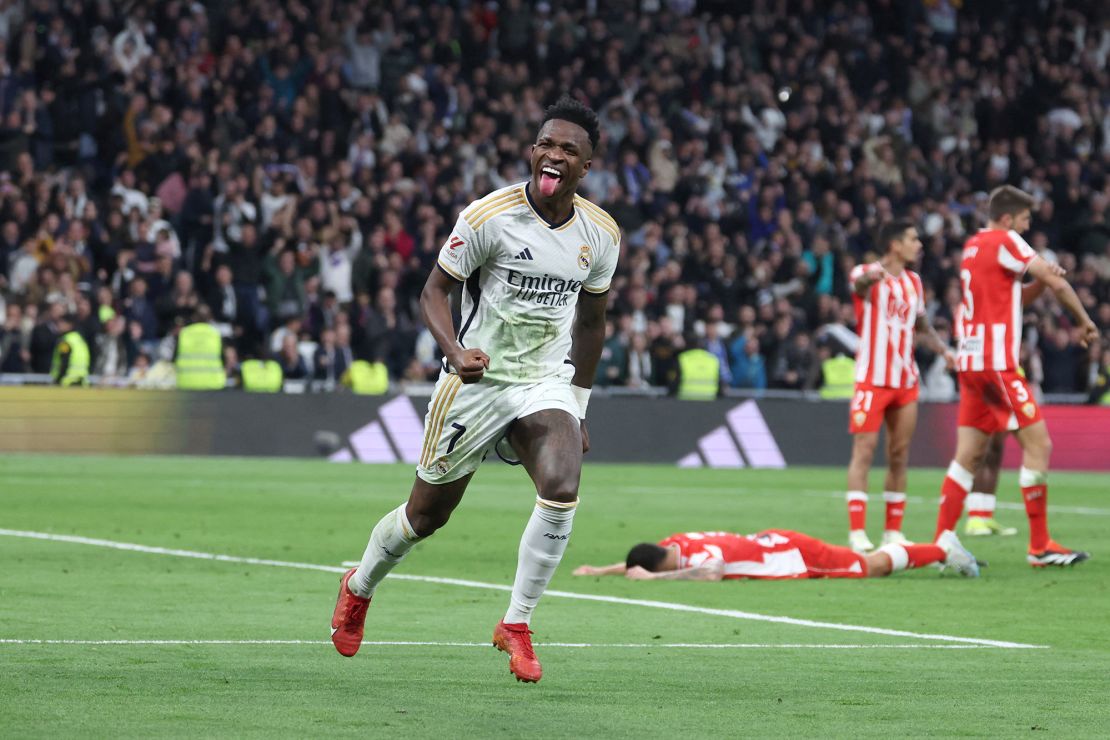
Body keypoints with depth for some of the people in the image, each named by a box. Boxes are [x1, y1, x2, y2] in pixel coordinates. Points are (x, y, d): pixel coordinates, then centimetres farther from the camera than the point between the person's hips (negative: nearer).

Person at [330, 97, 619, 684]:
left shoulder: (601, 234, 0)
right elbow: (434, 290, -10)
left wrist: (578, 406, 16)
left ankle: (516, 624, -10)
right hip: (477, 381, -3)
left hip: (547, 382, 3)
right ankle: (359, 587, 41)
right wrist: (456, 352, -28)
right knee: (427, 514, 9)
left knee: (562, 490, -25)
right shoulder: (489, 216, -15)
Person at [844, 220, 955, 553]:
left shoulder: (913, 281, 13)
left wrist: (942, 349, 6)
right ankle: (857, 532, -9)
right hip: (872, 379, -7)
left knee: (899, 456, 7)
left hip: (906, 381, 7)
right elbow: (859, 281, -34)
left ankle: (893, 531, 13)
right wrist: (870, 276, -59)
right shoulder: (866, 274, -9)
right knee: (864, 452, -9)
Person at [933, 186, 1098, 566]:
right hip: (996, 362, -9)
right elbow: (1057, 283, -7)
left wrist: (1042, 280, 8)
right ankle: (1040, 547, -4)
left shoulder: (973, 246, 16)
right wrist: (1084, 321, 6)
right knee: (1037, 443, -5)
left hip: (971, 361, 9)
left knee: (968, 455, 8)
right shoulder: (1005, 242, -8)